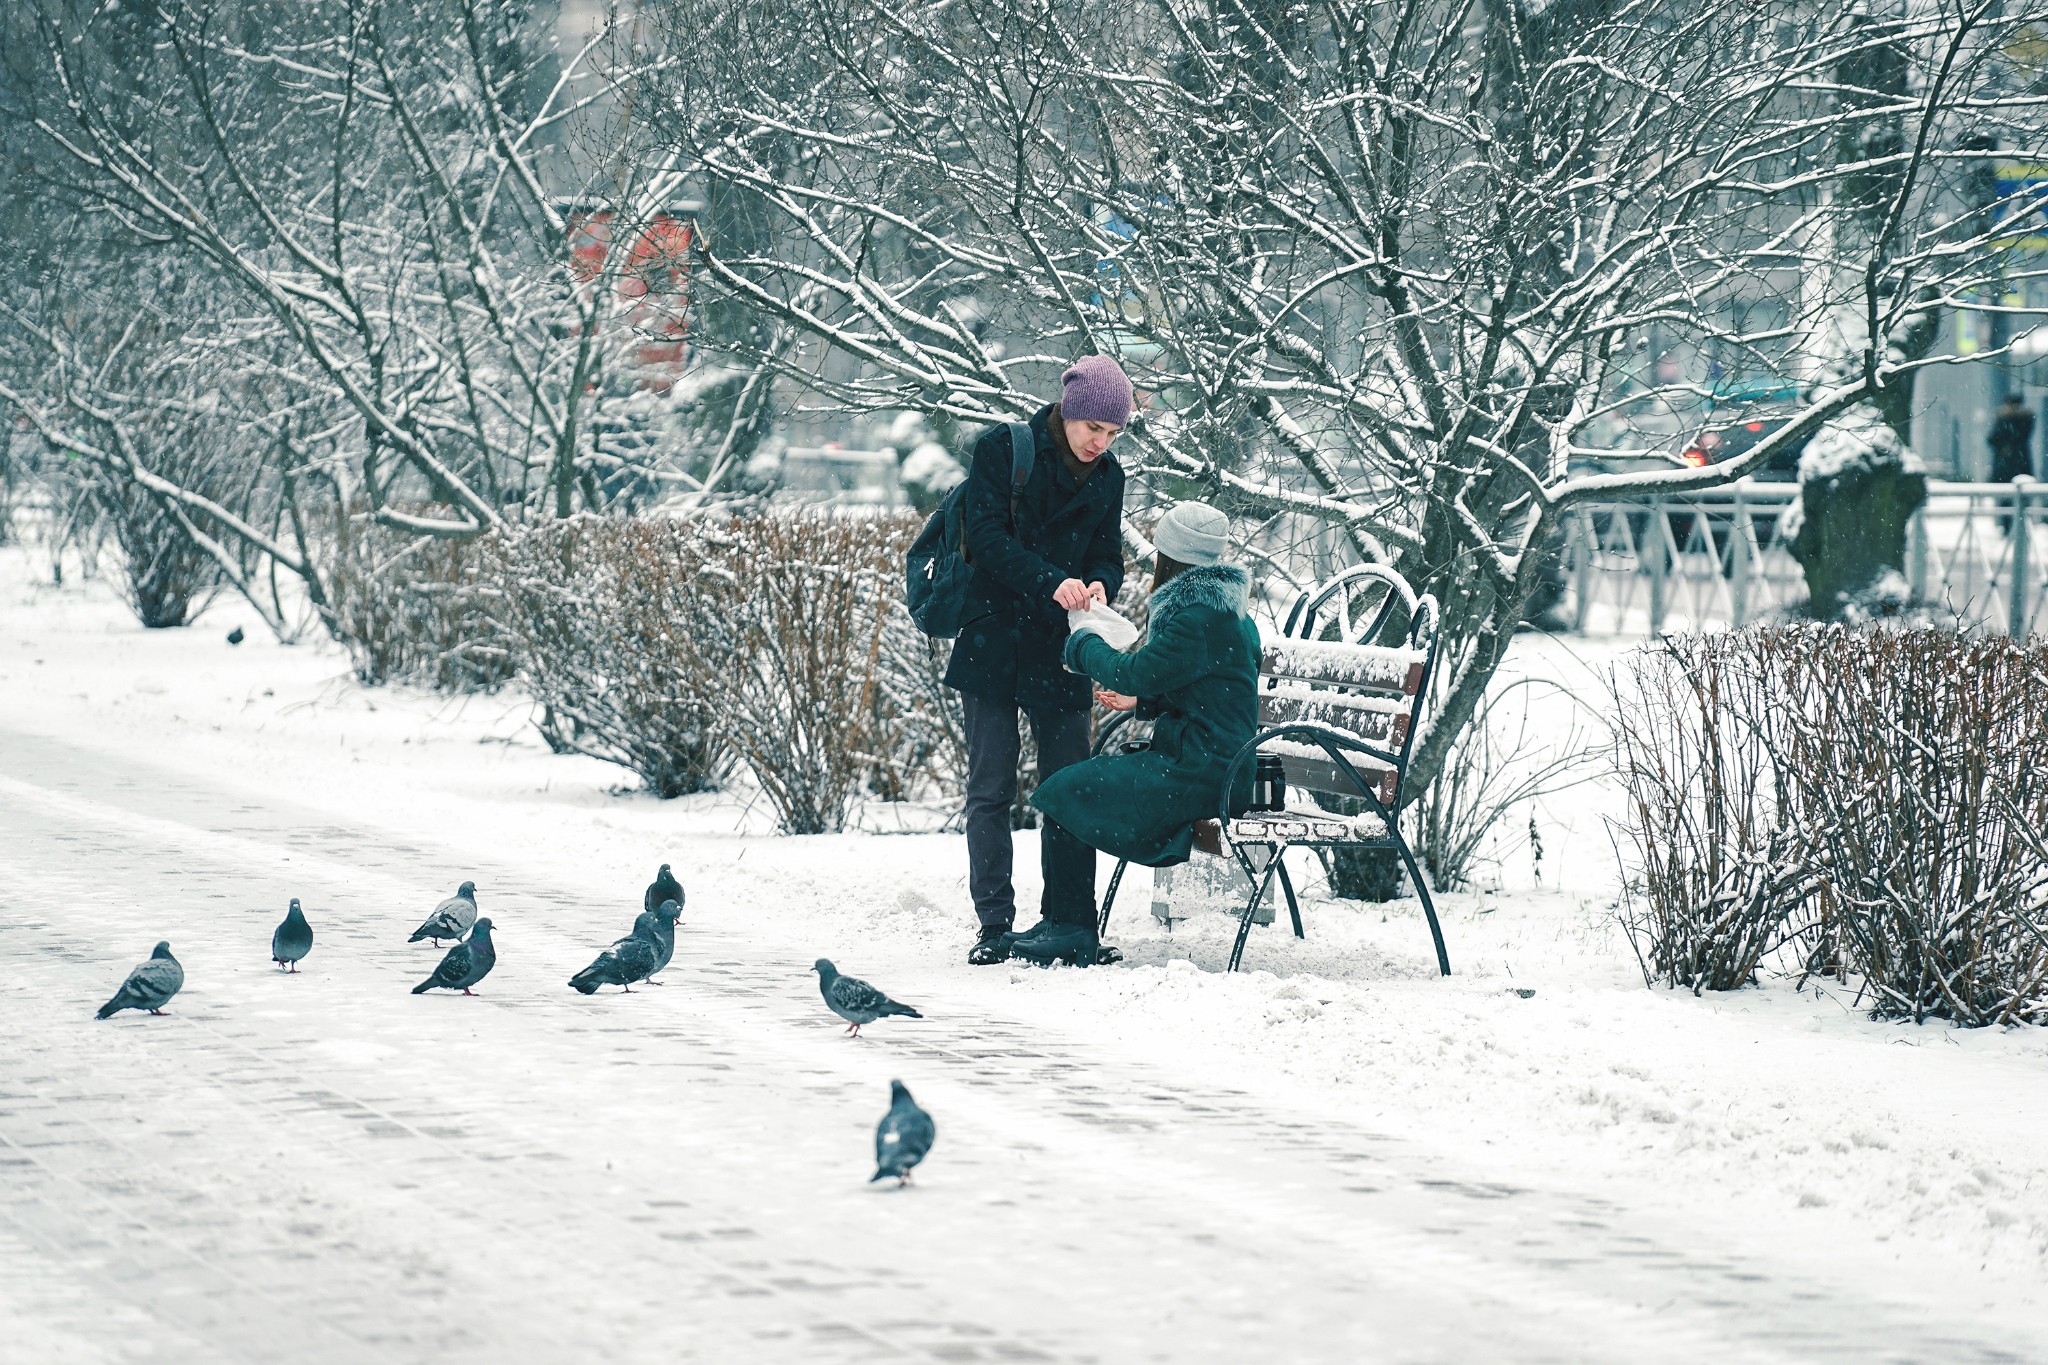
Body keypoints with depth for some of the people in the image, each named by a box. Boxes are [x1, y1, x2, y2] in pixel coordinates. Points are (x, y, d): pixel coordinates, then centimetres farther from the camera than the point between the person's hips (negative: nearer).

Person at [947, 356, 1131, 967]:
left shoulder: (1107, 476, 9)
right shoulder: (1002, 451, -5)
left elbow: (1108, 552, 10)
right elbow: (986, 536, -13)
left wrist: (1099, 584, -14)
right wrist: (1050, 582, -26)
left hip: (1060, 652, 3)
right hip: (994, 644, -3)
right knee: (991, 789, -1)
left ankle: (1069, 925, 5)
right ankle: (994, 926, 3)